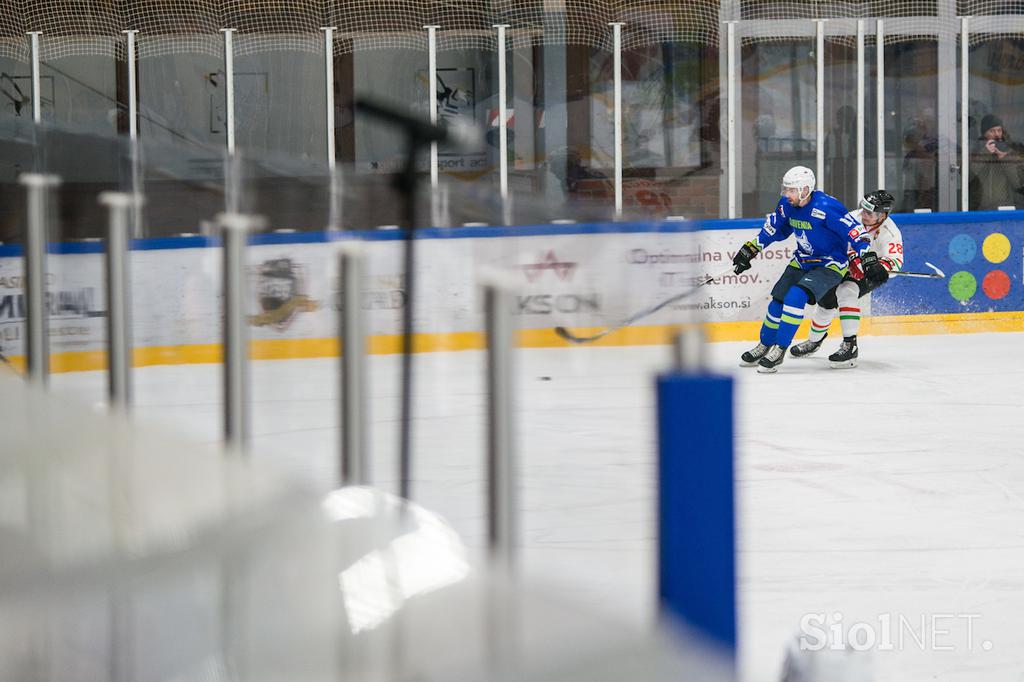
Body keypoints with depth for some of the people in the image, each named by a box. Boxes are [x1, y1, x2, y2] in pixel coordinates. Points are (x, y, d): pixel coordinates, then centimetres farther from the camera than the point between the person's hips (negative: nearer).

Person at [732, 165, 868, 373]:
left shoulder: (825, 207, -28)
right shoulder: (787, 205, -5)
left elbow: (854, 231, -25)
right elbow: (774, 228, 14)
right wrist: (751, 249, 12)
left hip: (830, 264, -8)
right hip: (803, 260, 8)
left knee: (796, 297, -24)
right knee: (778, 299, 4)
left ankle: (779, 350, -17)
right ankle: (765, 346, 25)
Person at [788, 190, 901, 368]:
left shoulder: (889, 233, -28)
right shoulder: (855, 217, -15)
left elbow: (895, 261, -36)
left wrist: (881, 268, -55)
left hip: (869, 275, -6)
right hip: (848, 269, 6)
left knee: (845, 292, -31)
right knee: (826, 300, 8)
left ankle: (850, 346, -32)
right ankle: (814, 340, 38)